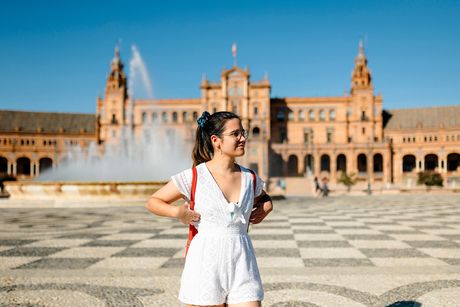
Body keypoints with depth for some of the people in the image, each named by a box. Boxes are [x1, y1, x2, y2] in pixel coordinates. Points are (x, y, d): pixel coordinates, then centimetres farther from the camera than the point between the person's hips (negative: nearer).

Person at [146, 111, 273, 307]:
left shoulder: (250, 178, 6)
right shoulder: (194, 177, -6)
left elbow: (264, 198, 29)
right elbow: (153, 202, 3)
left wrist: (266, 208, 7)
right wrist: (177, 212, -14)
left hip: (242, 267, 3)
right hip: (205, 266, -3)